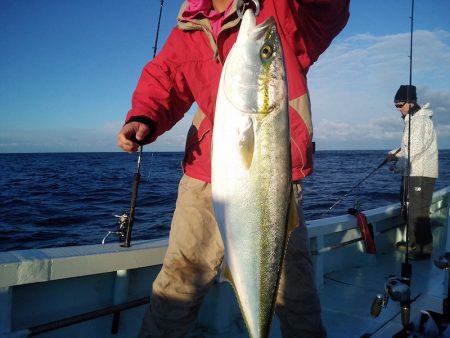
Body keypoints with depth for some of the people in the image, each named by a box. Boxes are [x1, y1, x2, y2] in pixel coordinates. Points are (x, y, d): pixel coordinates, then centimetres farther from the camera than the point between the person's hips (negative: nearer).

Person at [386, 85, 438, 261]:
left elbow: (415, 149, -20)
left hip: (421, 175, -10)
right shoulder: (411, 120, 17)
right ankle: (413, 242, 30)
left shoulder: (421, 121, -14)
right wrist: (395, 154, 8)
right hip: (411, 174, 10)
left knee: (418, 212, -7)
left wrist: (398, 166, -12)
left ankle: (424, 249, 1)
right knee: (408, 209, 17)